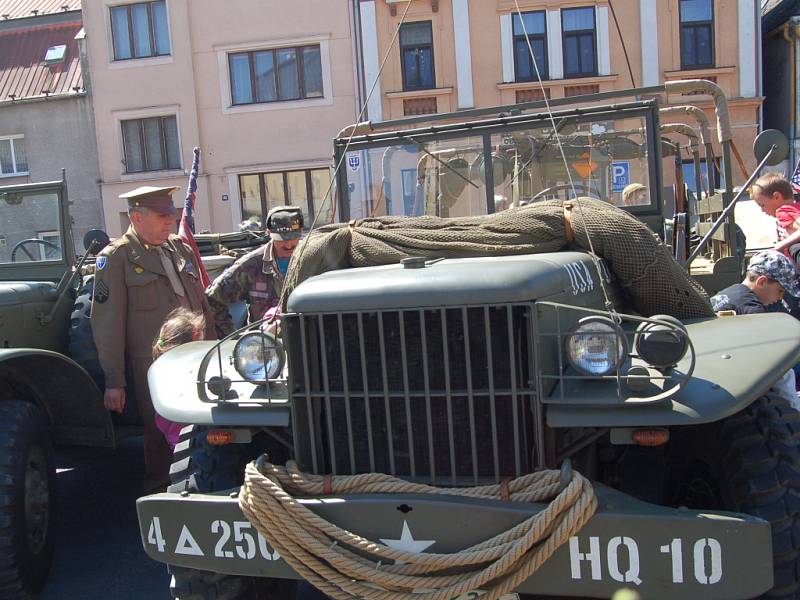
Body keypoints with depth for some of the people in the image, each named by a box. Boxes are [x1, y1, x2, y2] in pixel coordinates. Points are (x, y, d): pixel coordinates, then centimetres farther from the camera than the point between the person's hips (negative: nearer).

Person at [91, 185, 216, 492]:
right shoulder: (115, 258, -5)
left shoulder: (180, 249, 13)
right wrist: (114, 381, -10)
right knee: (160, 433, 1)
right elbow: (107, 323, -8)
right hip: (152, 367, -5)